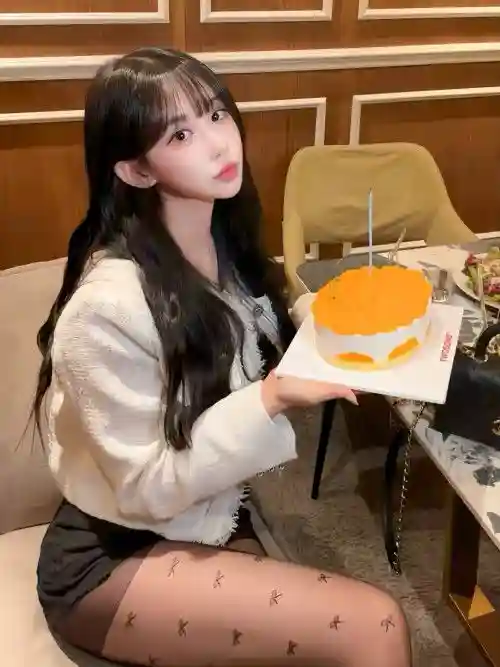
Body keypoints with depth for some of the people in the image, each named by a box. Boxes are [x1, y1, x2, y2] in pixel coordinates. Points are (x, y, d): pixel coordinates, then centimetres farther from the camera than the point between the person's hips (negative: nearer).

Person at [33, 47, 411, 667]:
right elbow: (145, 486, -21)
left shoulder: (224, 243, -3)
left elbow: (256, 373, 2)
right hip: (113, 561, -6)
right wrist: (270, 400, -29)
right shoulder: (109, 305, -26)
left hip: (212, 522, 7)